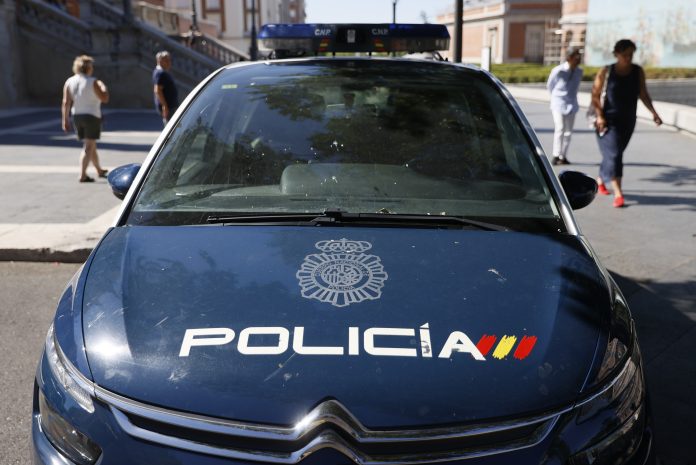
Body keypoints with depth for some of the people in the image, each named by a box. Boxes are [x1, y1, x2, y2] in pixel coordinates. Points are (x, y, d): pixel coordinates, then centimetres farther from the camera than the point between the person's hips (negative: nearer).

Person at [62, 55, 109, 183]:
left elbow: (66, 103, 0)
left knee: (91, 145, 20)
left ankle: (99, 170, 33)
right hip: (91, 116, -6)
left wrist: (65, 120, 3)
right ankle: (83, 175, -11)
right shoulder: (92, 82, -12)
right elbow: (104, 99, -11)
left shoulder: (69, 81, 3)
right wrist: (103, 86, 8)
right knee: (88, 146, -3)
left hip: (76, 116, 6)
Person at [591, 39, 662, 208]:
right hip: (608, 119, -4)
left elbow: (643, 94, 4)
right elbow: (595, 95, -4)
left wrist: (653, 112, -9)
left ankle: (600, 180, 38)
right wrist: (599, 116, -15)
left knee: (615, 153, 14)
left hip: (628, 120, 4)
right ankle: (618, 194, -17)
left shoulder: (638, 71, 2)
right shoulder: (606, 72, -6)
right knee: (613, 153, -13)